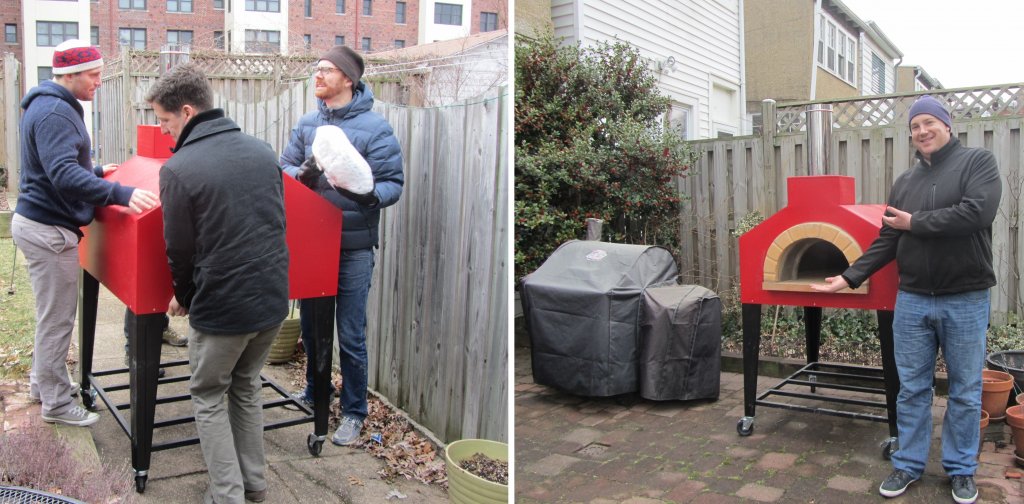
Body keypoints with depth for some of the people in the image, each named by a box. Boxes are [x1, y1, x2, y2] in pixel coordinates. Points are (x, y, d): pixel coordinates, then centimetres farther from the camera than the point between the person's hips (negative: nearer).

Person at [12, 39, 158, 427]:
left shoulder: (54, 106, 13)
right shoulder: (54, 112, -20)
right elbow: (64, 174, -32)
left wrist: (97, 172, 32)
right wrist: (120, 194, -41)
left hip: (37, 222, 11)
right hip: (48, 228, -11)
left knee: (52, 313, 22)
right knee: (57, 318, 0)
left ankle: (43, 380, 37)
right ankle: (56, 403, 12)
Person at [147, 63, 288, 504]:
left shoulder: (178, 169, -14)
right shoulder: (262, 151, 3)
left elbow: (179, 250, -7)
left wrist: (183, 297, 12)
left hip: (221, 306, -6)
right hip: (273, 298, 6)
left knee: (209, 397, 15)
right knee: (246, 388, 24)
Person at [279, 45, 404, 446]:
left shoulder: (375, 128, -9)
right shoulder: (307, 124, 7)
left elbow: (394, 184, -11)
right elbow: (284, 166, 9)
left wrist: (370, 195, -33)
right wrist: (301, 175, -14)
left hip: (353, 248, -5)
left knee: (351, 335, 2)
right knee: (310, 325, 19)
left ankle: (353, 412, 19)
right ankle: (314, 390, 41)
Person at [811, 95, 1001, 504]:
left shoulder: (978, 162, -3)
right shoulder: (904, 182, 11)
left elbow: (977, 212, -21)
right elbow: (886, 241, 9)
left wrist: (916, 223, -11)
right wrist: (850, 277, 1)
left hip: (965, 301, -4)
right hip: (912, 301, 4)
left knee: (965, 390, 9)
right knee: (911, 388, 10)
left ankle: (962, 469, 25)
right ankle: (908, 465, 23)